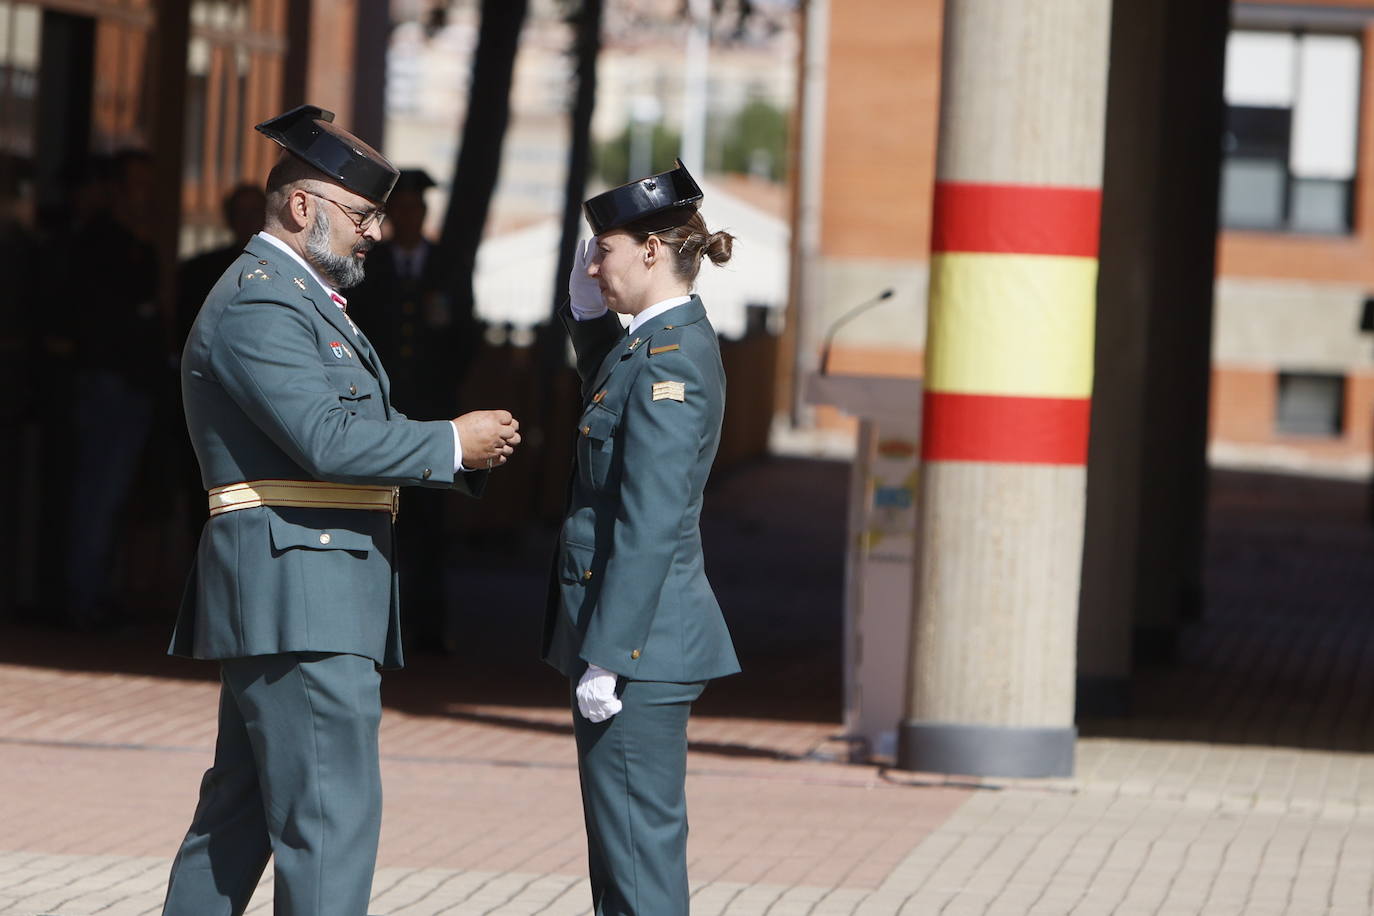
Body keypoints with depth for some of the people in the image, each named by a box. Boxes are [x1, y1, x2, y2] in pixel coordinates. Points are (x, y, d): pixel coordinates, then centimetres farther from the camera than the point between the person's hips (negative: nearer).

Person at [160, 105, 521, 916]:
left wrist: (467, 452, 5)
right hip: (298, 594, -11)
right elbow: (328, 440, -23)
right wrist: (451, 444, -14)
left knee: (241, 811, 15)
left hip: (295, 599, 11)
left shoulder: (302, 300, 22)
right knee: (332, 812, -12)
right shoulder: (258, 303, -13)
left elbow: (363, 432, 21)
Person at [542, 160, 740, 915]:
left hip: (639, 638, -10)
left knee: (637, 846, -6)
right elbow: (608, 396, 36)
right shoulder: (663, 341, 12)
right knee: (627, 847, 15)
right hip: (649, 637, 10)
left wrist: (607, 656, -22)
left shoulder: (669, 356, -17)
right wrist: (587, 313, 19)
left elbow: (650, 522, -22)